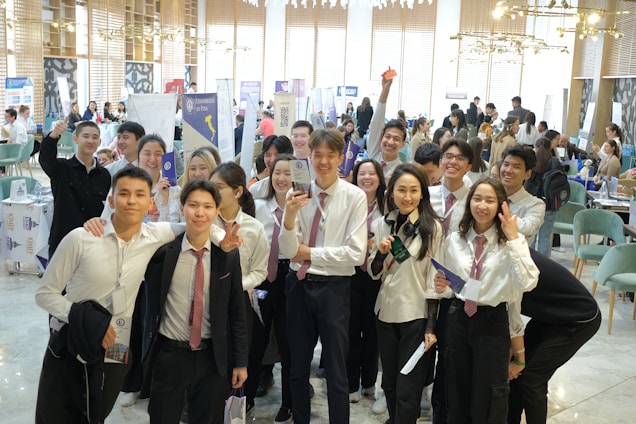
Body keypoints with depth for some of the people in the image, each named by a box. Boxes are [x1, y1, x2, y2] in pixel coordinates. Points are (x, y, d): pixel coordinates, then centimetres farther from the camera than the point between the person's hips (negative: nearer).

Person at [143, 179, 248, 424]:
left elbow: (237, 312, 1)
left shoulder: (228, 256, -4)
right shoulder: (161, 251, -9)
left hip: (213, 357, 1)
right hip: (169, 354, -1)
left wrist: (240, 361, 2)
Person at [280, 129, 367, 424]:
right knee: (297, 367, 18)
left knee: (335, 371, 8)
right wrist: (289, 216, -24)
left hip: (333, 289, -4)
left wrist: (309, 252, -10)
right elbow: (288, 251, -6)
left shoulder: (355, 197, -9)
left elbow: (356, 254, -15)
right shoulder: (300, 194, 0)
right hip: (299, 285, 4)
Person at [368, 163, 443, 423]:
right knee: (389, 383, 19)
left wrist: (431, 326, -9)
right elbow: (374, 273, 8)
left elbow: (434, 279, -8)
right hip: (386, 312, 5)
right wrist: (381, 253, -13)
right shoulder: (380, 224, 2)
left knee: (408, 390, 3)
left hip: (417, 316, -4)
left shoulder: (432, 227, -11)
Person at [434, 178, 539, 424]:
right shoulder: (455, 240, 4)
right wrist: (443, 288, -10)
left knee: (488, 400, 8)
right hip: (458, 319, 4)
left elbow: (527, 283, -24)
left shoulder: (512, 242, -8)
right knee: (457, 393, 16)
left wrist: (513, 238, -24)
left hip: (493, 322, -3)